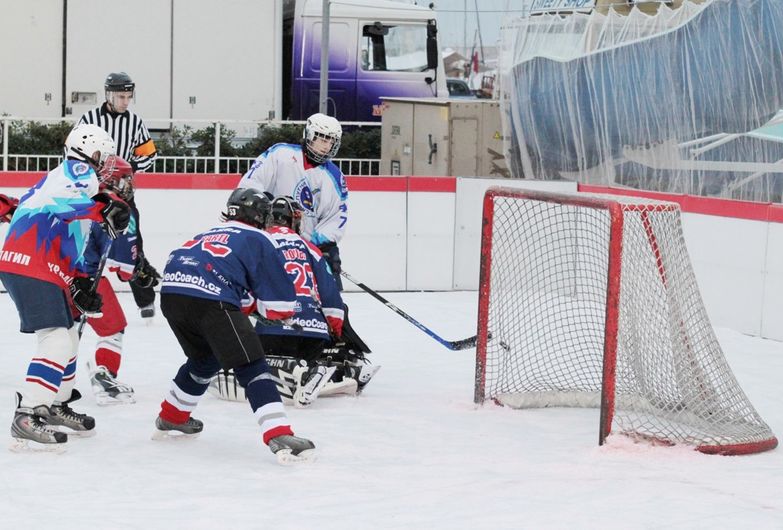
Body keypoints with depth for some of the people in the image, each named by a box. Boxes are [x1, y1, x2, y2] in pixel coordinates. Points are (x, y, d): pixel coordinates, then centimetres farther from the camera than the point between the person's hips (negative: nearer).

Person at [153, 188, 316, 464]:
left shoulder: (209, 234, 35)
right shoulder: (259, 240, 16)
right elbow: (280, 305, 9)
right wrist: (258, 304, 31)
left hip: (170, 290, 7)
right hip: (211, 299, -7)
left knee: (203, 359, 31)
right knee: (252, 367, -5)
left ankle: (170, 420, 43)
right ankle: (280, 436, -19)